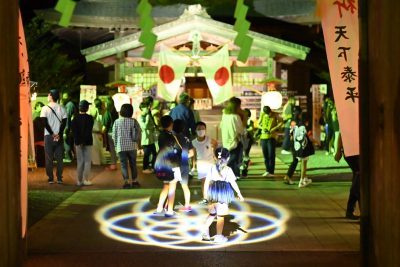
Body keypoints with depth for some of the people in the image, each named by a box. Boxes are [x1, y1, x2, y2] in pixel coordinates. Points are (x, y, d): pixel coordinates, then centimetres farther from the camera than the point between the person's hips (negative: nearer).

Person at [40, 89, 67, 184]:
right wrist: (59, 134, -8)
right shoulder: (62, 108, 2)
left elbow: (44, 122, -10)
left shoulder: (45, 108, -5)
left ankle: (50, 178, 3)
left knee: (49, 158, 4)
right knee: (59, 158, 6)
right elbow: (64, 122, -5)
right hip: (59, 136, 2)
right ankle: (59, 178, 4)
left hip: (48, 136, -2)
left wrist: (52, 134, -7)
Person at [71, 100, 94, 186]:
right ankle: (85, 180, -3)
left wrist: (77, 141, -5)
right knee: (87, 161, 3)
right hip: (87, 143, -3)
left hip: (78, 143, 3)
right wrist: (84, 141, -10)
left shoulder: (75, 118, 2)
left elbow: (73, 131, -3)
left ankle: (79, 180, 7)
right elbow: (89, 131, -13)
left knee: (79, 162, 8)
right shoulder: (89, 118, -7)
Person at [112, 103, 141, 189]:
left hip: (121, 147, -1)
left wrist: (116, 145, 11)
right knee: (133, 164, 12)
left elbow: (114, 135, -1)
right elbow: (138, 133, -5)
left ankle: (126, 182, -2)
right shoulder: (134, 121, -5)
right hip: (132, 146, 1)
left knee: (124, 164, 3)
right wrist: (138, 143, 10)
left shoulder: (117, 122, -4)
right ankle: (134, 181, 15)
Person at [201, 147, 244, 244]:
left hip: (213, 193, 4)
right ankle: (219, 236, 4)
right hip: (223, 194, -4)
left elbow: (207, 182, 2)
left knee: (212, 214, 20)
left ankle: (205, 232, 12)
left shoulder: (212, 168, 4)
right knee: (220, 216, 2)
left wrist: (206, 193, 10)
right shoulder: (228, 170, -6)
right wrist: (239, 194, 1)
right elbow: (233, 183, -7)